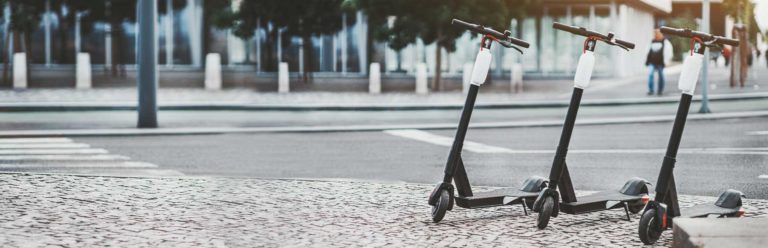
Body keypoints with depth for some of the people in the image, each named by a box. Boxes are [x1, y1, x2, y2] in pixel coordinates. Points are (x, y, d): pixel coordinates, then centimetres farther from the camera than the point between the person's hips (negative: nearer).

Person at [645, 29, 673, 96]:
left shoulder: (665, 42, 1)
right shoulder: (652, 42, 16)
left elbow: (668, 52, -3)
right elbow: (649, 52, 22)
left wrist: (665, 61, -10)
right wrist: (647, 61, 17)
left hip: (660, 63, -3)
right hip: (652, 62, 4)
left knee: (661, 76, 3)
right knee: (650, 74, -12)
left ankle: (660, 90, 12)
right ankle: (650, 90, -11)